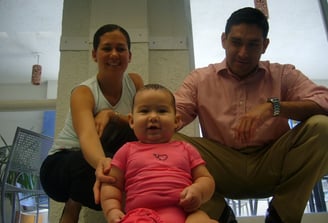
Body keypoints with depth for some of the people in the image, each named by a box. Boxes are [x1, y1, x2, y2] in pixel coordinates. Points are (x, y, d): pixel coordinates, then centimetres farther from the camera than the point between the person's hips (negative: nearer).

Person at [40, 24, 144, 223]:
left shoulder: (135, 82, -4)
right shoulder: (83, 92, -21)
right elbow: (87, 135, -40)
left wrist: (111, 114, -31)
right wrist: (102, 162, -63)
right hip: (60, 164, -4)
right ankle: (73, 205, -6)